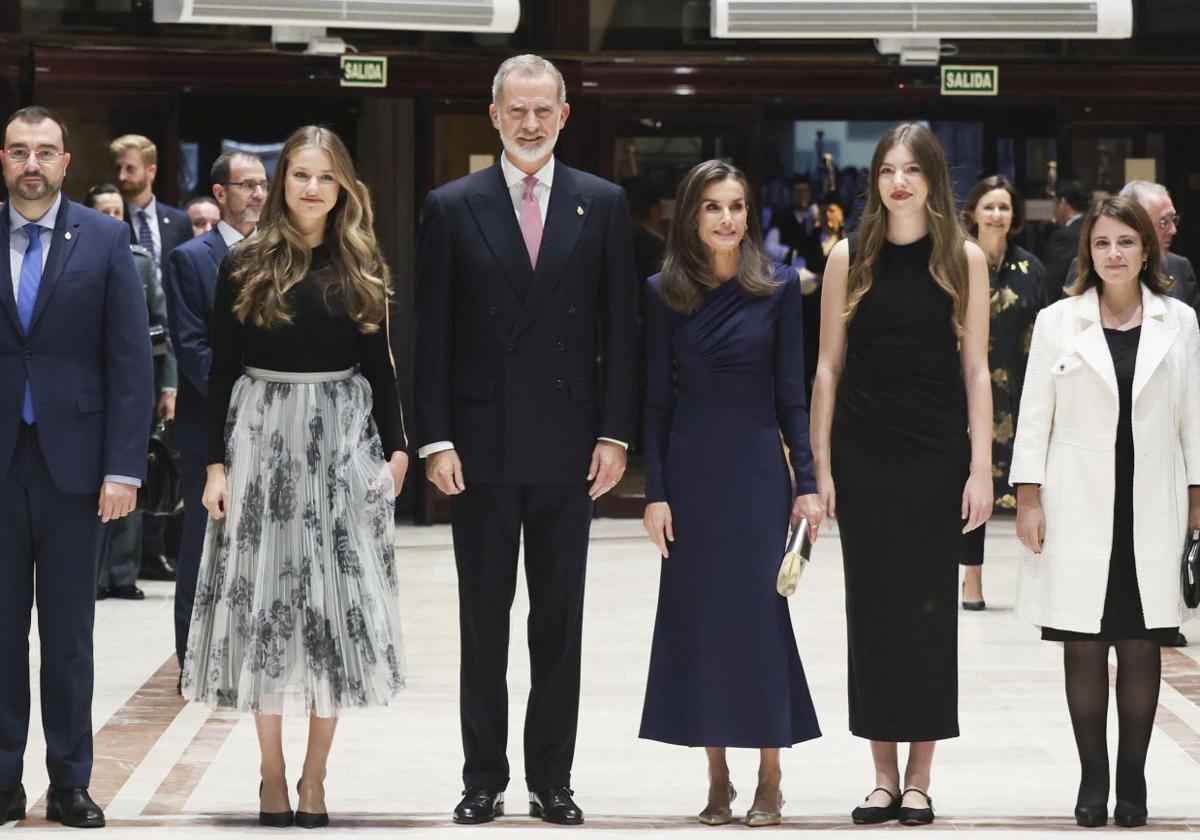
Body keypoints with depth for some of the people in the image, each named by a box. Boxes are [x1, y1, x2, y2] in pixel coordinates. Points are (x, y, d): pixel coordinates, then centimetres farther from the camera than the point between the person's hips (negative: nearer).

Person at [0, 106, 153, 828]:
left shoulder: (105, 240, 1)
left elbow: (131, 360, -1)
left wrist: (124, 467, -8)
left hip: (73, 459, -1)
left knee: (69, 633, 6)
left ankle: (70, 782, 13)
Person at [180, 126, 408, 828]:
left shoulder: (363, 270, 7)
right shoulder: (245, 266, 2)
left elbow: (379, 366, 10)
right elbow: (222, 371, 2)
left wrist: (396, 447, 3)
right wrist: (217, 463, -3)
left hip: (344, 441, 1)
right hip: (262, 435, -1)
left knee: (336, 605, 1)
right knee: (266, 601, 1)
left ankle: (315, 777, 8)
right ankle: (272, 776, 10)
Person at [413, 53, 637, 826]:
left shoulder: (603, 205, 4)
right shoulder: (452, 208, 2)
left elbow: (621, 327, 3)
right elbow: (433, 334, 1)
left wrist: (615, 434, -3)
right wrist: (436, 439, -6)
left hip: (567, 444, 1)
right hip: (482, 443, -1)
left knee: (560, 619, 7)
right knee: (484, 618, 5)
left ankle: (552, 778, 14)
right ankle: (484, 779, 13)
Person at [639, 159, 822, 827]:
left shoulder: (780, 287, 1)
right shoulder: (665, 294, 3)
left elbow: (792, 392, 2)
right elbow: (656, 400, 3)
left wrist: (807, 482, -4)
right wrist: (655, 491, -3)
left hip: (757, 471, -1)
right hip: (690, 473, 1)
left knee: (761, 613, -3)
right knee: (696, 615, 3)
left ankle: (770, 781, 6)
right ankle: (718, 780, 12)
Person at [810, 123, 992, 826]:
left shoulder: (965, 260, 2)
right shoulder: (850, 259, 4)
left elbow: (976, 369, 1)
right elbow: (829, 366, 6)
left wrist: (981, 469, -5)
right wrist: (820, 466, 0)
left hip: (937, 455, -1)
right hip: (863, 454, 1)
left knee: (930, 608, 2)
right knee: (872, 609, 4)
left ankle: (919, 780, 10)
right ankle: (884, 776, 12)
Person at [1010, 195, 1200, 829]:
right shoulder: (1057, 323, 3)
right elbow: (1034, 417, 3)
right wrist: (1027, 498, -2)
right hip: (1079, 508, -1)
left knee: (1142, 647, 3)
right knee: (1084, 647, 1)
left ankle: (1133, 781, 11)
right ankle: (1092, 779, 8)